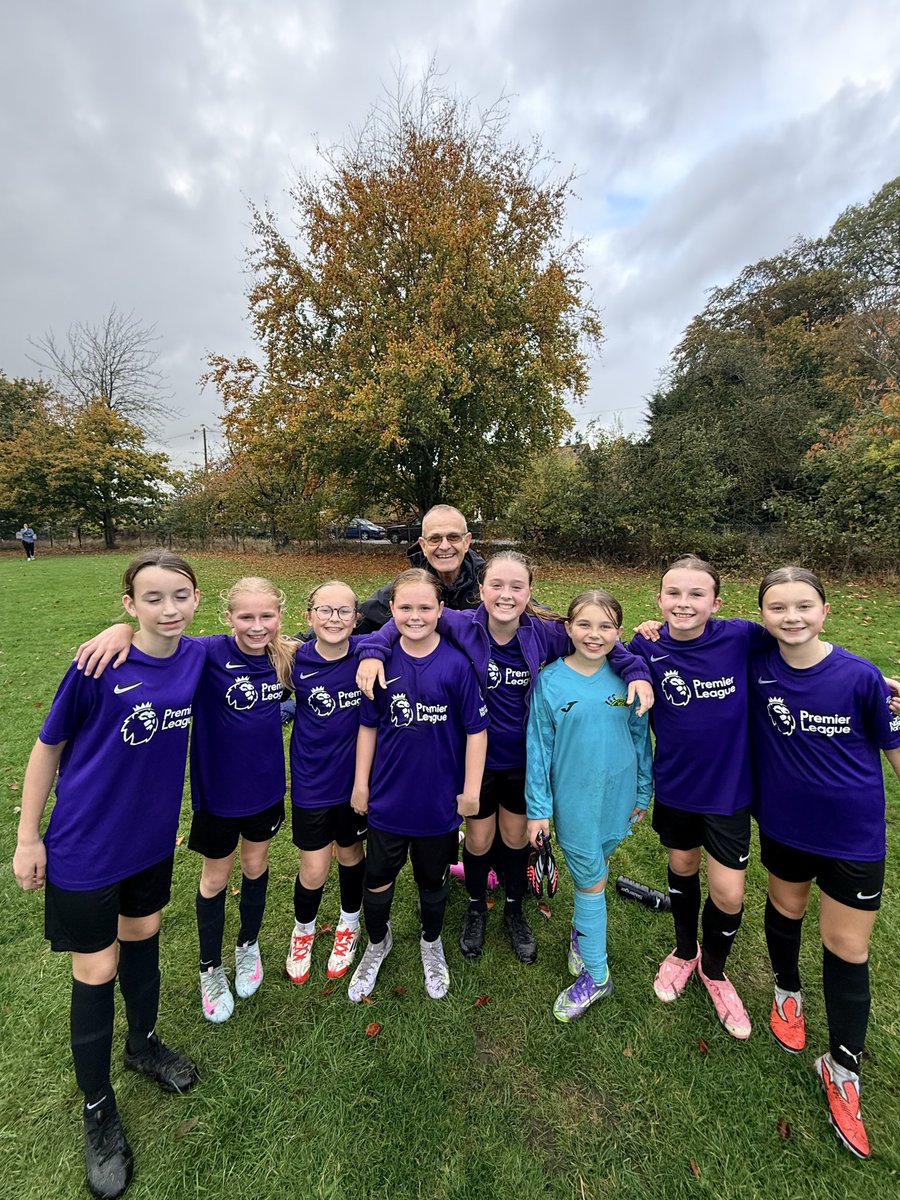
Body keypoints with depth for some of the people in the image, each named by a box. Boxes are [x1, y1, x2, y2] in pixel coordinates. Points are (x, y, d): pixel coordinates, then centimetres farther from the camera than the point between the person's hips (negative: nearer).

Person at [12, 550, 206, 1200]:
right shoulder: (98, 667, -22)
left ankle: (144, 1041, 52)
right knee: (96, 972, 13)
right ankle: (98, 1108, 39)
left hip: (152, 836, 4)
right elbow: (48, 747, -9)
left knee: (142, 936, 25)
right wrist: (28, 837, -5)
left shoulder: (197, 657, -10)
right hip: (85, 847, -4)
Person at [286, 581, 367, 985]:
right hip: (312, 781, 0)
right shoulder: (296, 660, -14)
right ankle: (303, 930, 44)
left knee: (350, 852, 21)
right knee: (314, 868, 9)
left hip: (356, 777, 1)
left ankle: (348, 926, 50)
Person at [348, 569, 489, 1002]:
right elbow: (368, 726, -1)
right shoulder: (381, 661, -11)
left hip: (440, 799, -1)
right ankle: (377, 942, 51)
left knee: (433, 880, 22)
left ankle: (431, 942, 53)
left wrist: (471, 790, -7)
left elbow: (476, 730, -10)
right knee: (378, 877, 20)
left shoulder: (456, 664, -17)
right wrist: (360, 782, 3)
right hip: (388, 796, 1)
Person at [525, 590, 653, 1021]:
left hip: (617, 797, 2)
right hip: (573, 799, -2)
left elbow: (641, 736, 4)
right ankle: (596, 974, 31)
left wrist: (643, 792, 10)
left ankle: (581, 932, 46)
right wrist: (538, 808, -6)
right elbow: (539, 746, -8)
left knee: (596, 870, 20)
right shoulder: (550, 681, -14)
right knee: (590, 881, 10)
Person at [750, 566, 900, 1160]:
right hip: (784, 823, 2)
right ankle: (788, 990, 55)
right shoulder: (757, 665, -15)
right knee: (785, 906, 24)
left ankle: (843, 1068, 36)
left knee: (848, 948, 11)